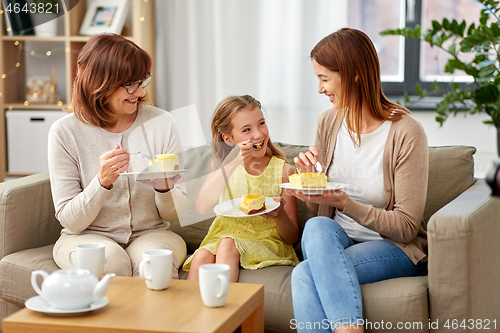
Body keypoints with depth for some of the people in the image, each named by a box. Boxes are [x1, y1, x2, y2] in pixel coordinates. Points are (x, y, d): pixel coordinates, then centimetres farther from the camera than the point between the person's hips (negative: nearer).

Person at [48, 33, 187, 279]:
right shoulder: (65, 131, -9)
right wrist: (103, 182, -26)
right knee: (110, 259, -34)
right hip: (87, 237, -1)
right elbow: (70, 221, -9)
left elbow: (175, 213, 1)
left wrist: (165, 187, -22)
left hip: (150, 233, 1)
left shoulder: (162, 124, -2)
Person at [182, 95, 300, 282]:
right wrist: (232, 163, -24)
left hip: (267, 244, -2)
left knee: (228, 244, -30)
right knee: (201, 257, -28)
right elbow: (202, 207, -17)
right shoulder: (222, 164, 4)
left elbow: (292, 237, 0)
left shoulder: (282, 170, -3)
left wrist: (279, 216, -24)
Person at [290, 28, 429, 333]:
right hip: (338, 239, 5)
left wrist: (345, 203, -23)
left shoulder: (406, 133, -13)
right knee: (317, 227, -31)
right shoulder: (330, 122, 5)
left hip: (395, 248, -5)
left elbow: (406, 227, -13)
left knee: (306, 275, -30)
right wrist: (309, 180, -8)